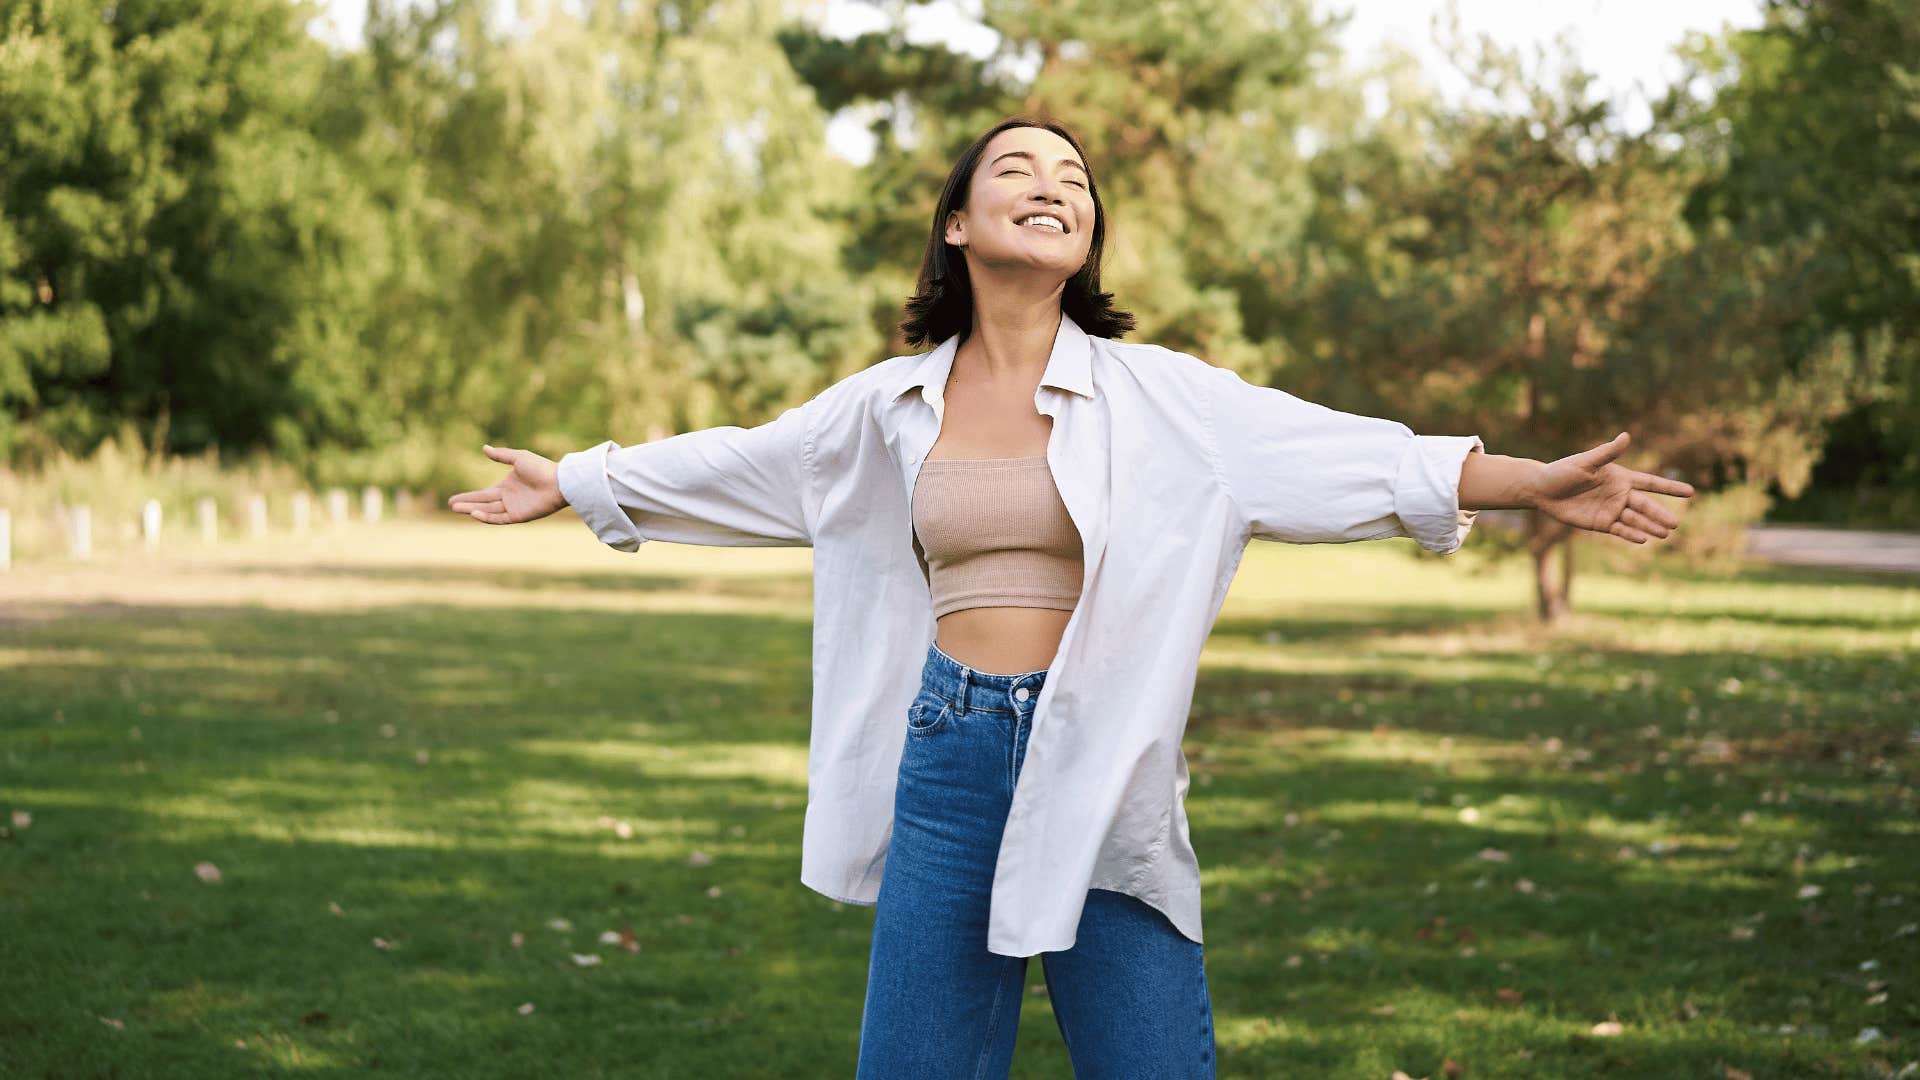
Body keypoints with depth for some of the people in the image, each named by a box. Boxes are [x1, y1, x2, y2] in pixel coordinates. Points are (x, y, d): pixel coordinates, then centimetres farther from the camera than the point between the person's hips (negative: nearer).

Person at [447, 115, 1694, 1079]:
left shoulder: (1154, 397, -1)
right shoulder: (890, 406, 7)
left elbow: (1332, 451, -6)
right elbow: (734, 464, 20)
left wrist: (1536, 483, -14)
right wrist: (573, 484, 27)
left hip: (1102, 767, -2)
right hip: (948, 758, 3)